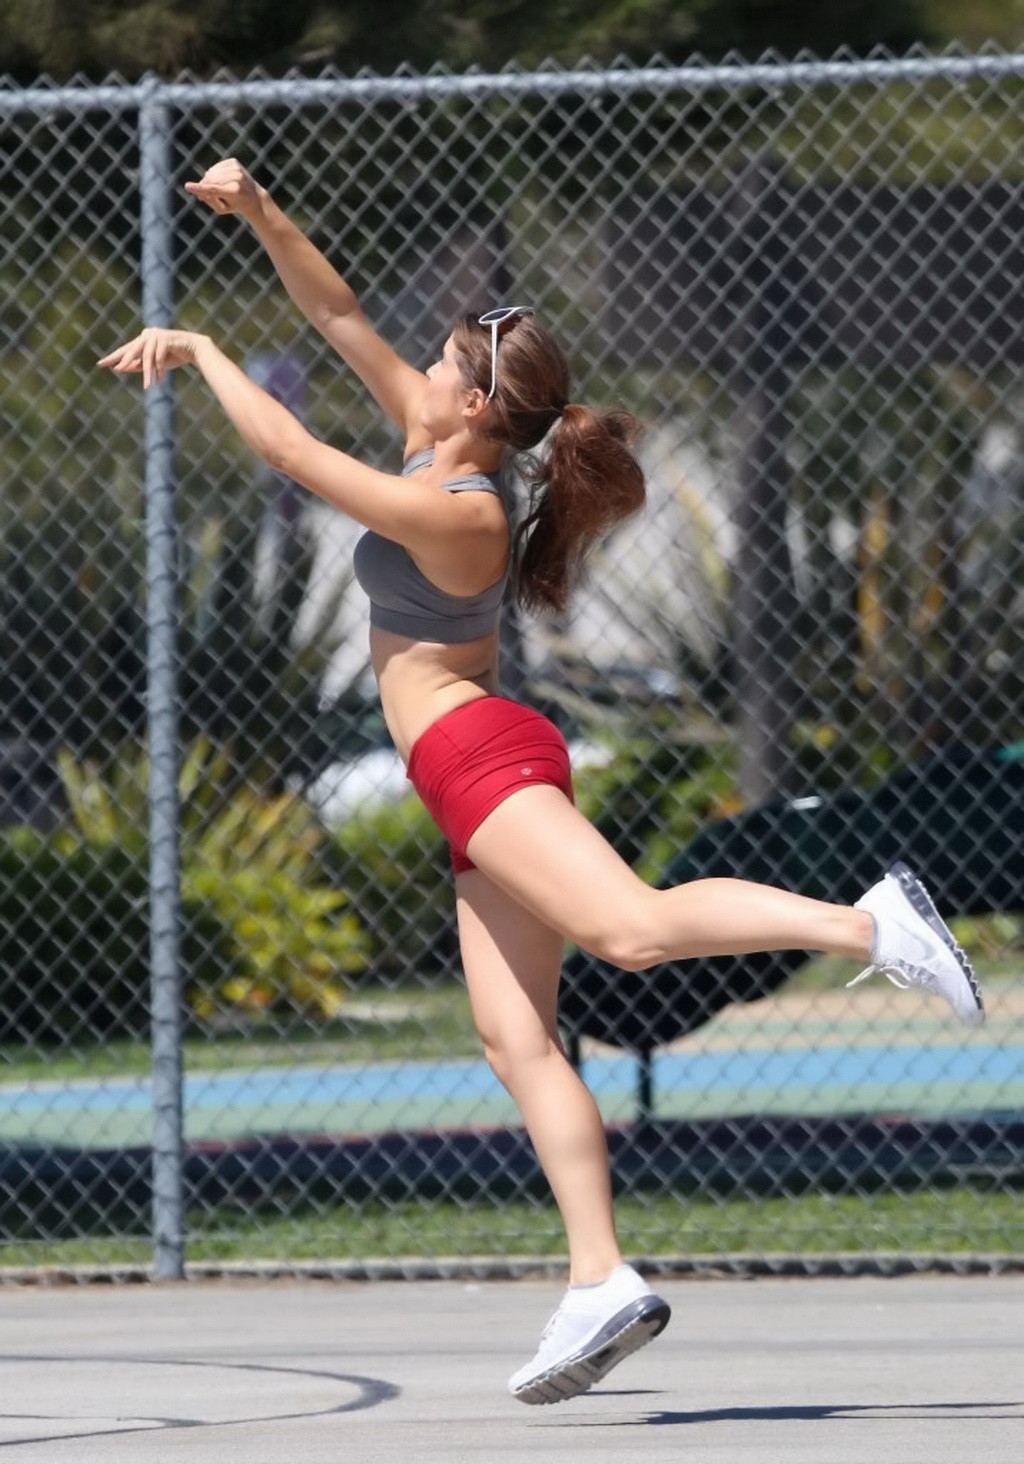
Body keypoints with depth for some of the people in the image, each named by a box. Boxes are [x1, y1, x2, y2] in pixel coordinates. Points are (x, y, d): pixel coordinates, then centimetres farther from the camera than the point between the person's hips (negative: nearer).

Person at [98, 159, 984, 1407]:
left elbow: (286, 449, -19)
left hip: (478, 756, -9)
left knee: (634, 929, -30)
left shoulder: (456, 516, -18)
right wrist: (258, 214, 3)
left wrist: (199, 349, -7)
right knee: (517, 1038, 0)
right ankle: (600, 1283, -7)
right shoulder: (440, 441, 7)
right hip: (485, 780, 9)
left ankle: (864, 922, -35)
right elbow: (338, 316, 12)